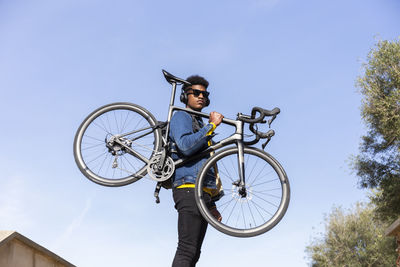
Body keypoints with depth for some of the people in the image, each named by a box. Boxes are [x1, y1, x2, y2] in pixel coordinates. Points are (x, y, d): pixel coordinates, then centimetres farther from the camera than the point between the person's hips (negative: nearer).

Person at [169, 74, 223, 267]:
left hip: (203, 193, 9)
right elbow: (186, 146, -19)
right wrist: (212, 125, -12)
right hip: (188, 189, -9)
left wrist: (211, 205, 24)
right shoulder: (181, 116, 4)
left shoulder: (201, 125, 30)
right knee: (187, 251, -18)